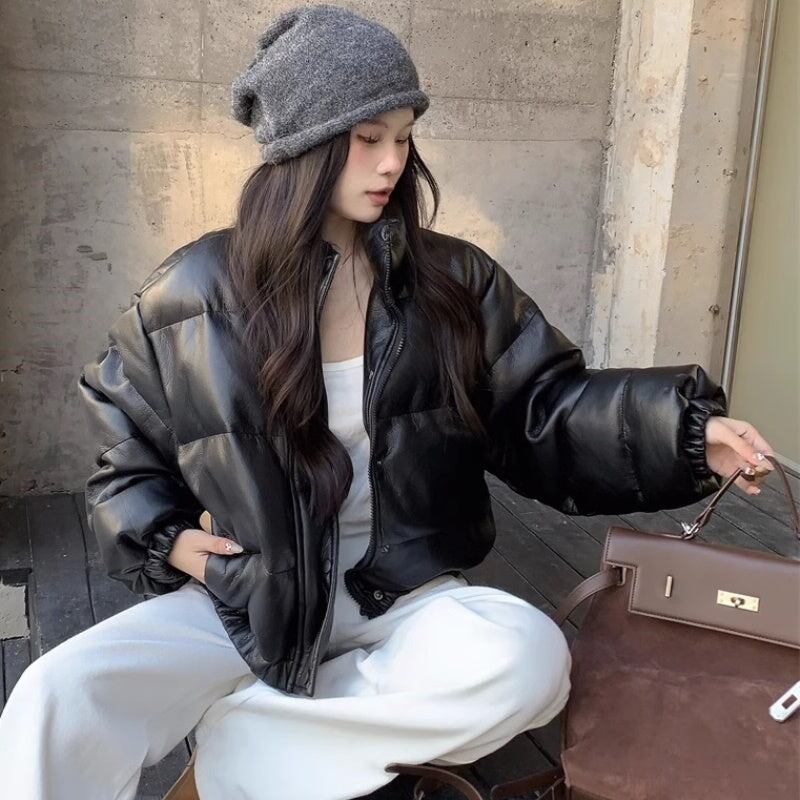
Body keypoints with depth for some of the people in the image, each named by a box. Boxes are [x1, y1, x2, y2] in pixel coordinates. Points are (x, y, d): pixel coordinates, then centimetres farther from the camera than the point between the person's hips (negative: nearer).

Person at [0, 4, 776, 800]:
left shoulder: (452, 280, 0)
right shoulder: (195, 293, -2)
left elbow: (541, 410, -1)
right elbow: (125, 445, 12)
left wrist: (688, 430, -15)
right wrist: (162, 537, -6)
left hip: (399, 590, 2)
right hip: (247, 594, -1)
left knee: (530, 658, -32)